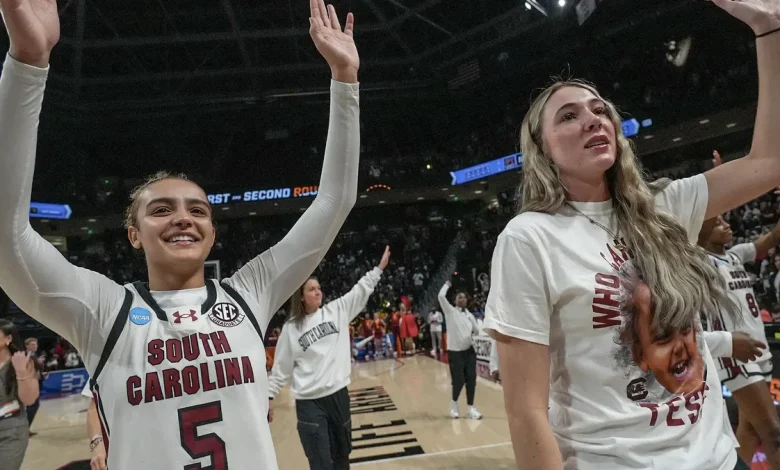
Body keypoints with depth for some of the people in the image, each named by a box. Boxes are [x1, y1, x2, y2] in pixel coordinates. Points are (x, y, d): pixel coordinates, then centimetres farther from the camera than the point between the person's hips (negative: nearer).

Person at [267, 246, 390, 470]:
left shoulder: (336, 310, 3)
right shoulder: (291, 328, -2)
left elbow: (361, 290, 4)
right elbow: (281, 368, 2)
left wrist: (380, 267, 0)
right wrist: (267, 396, 0)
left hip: (338, 395, 3)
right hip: (309, 403, -3)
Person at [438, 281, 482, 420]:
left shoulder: (470, 315, 12)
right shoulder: (450, 311, 0)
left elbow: (476, 331, 18)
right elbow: (441, 296, -12)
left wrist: (475, 331, -1)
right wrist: (447, 285, 1)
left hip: (469, 351, 4)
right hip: (455, 352, -4)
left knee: (471, 380, 1)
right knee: (459, 380, -7)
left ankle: (471, 408, 11)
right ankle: (454, 403, 20)